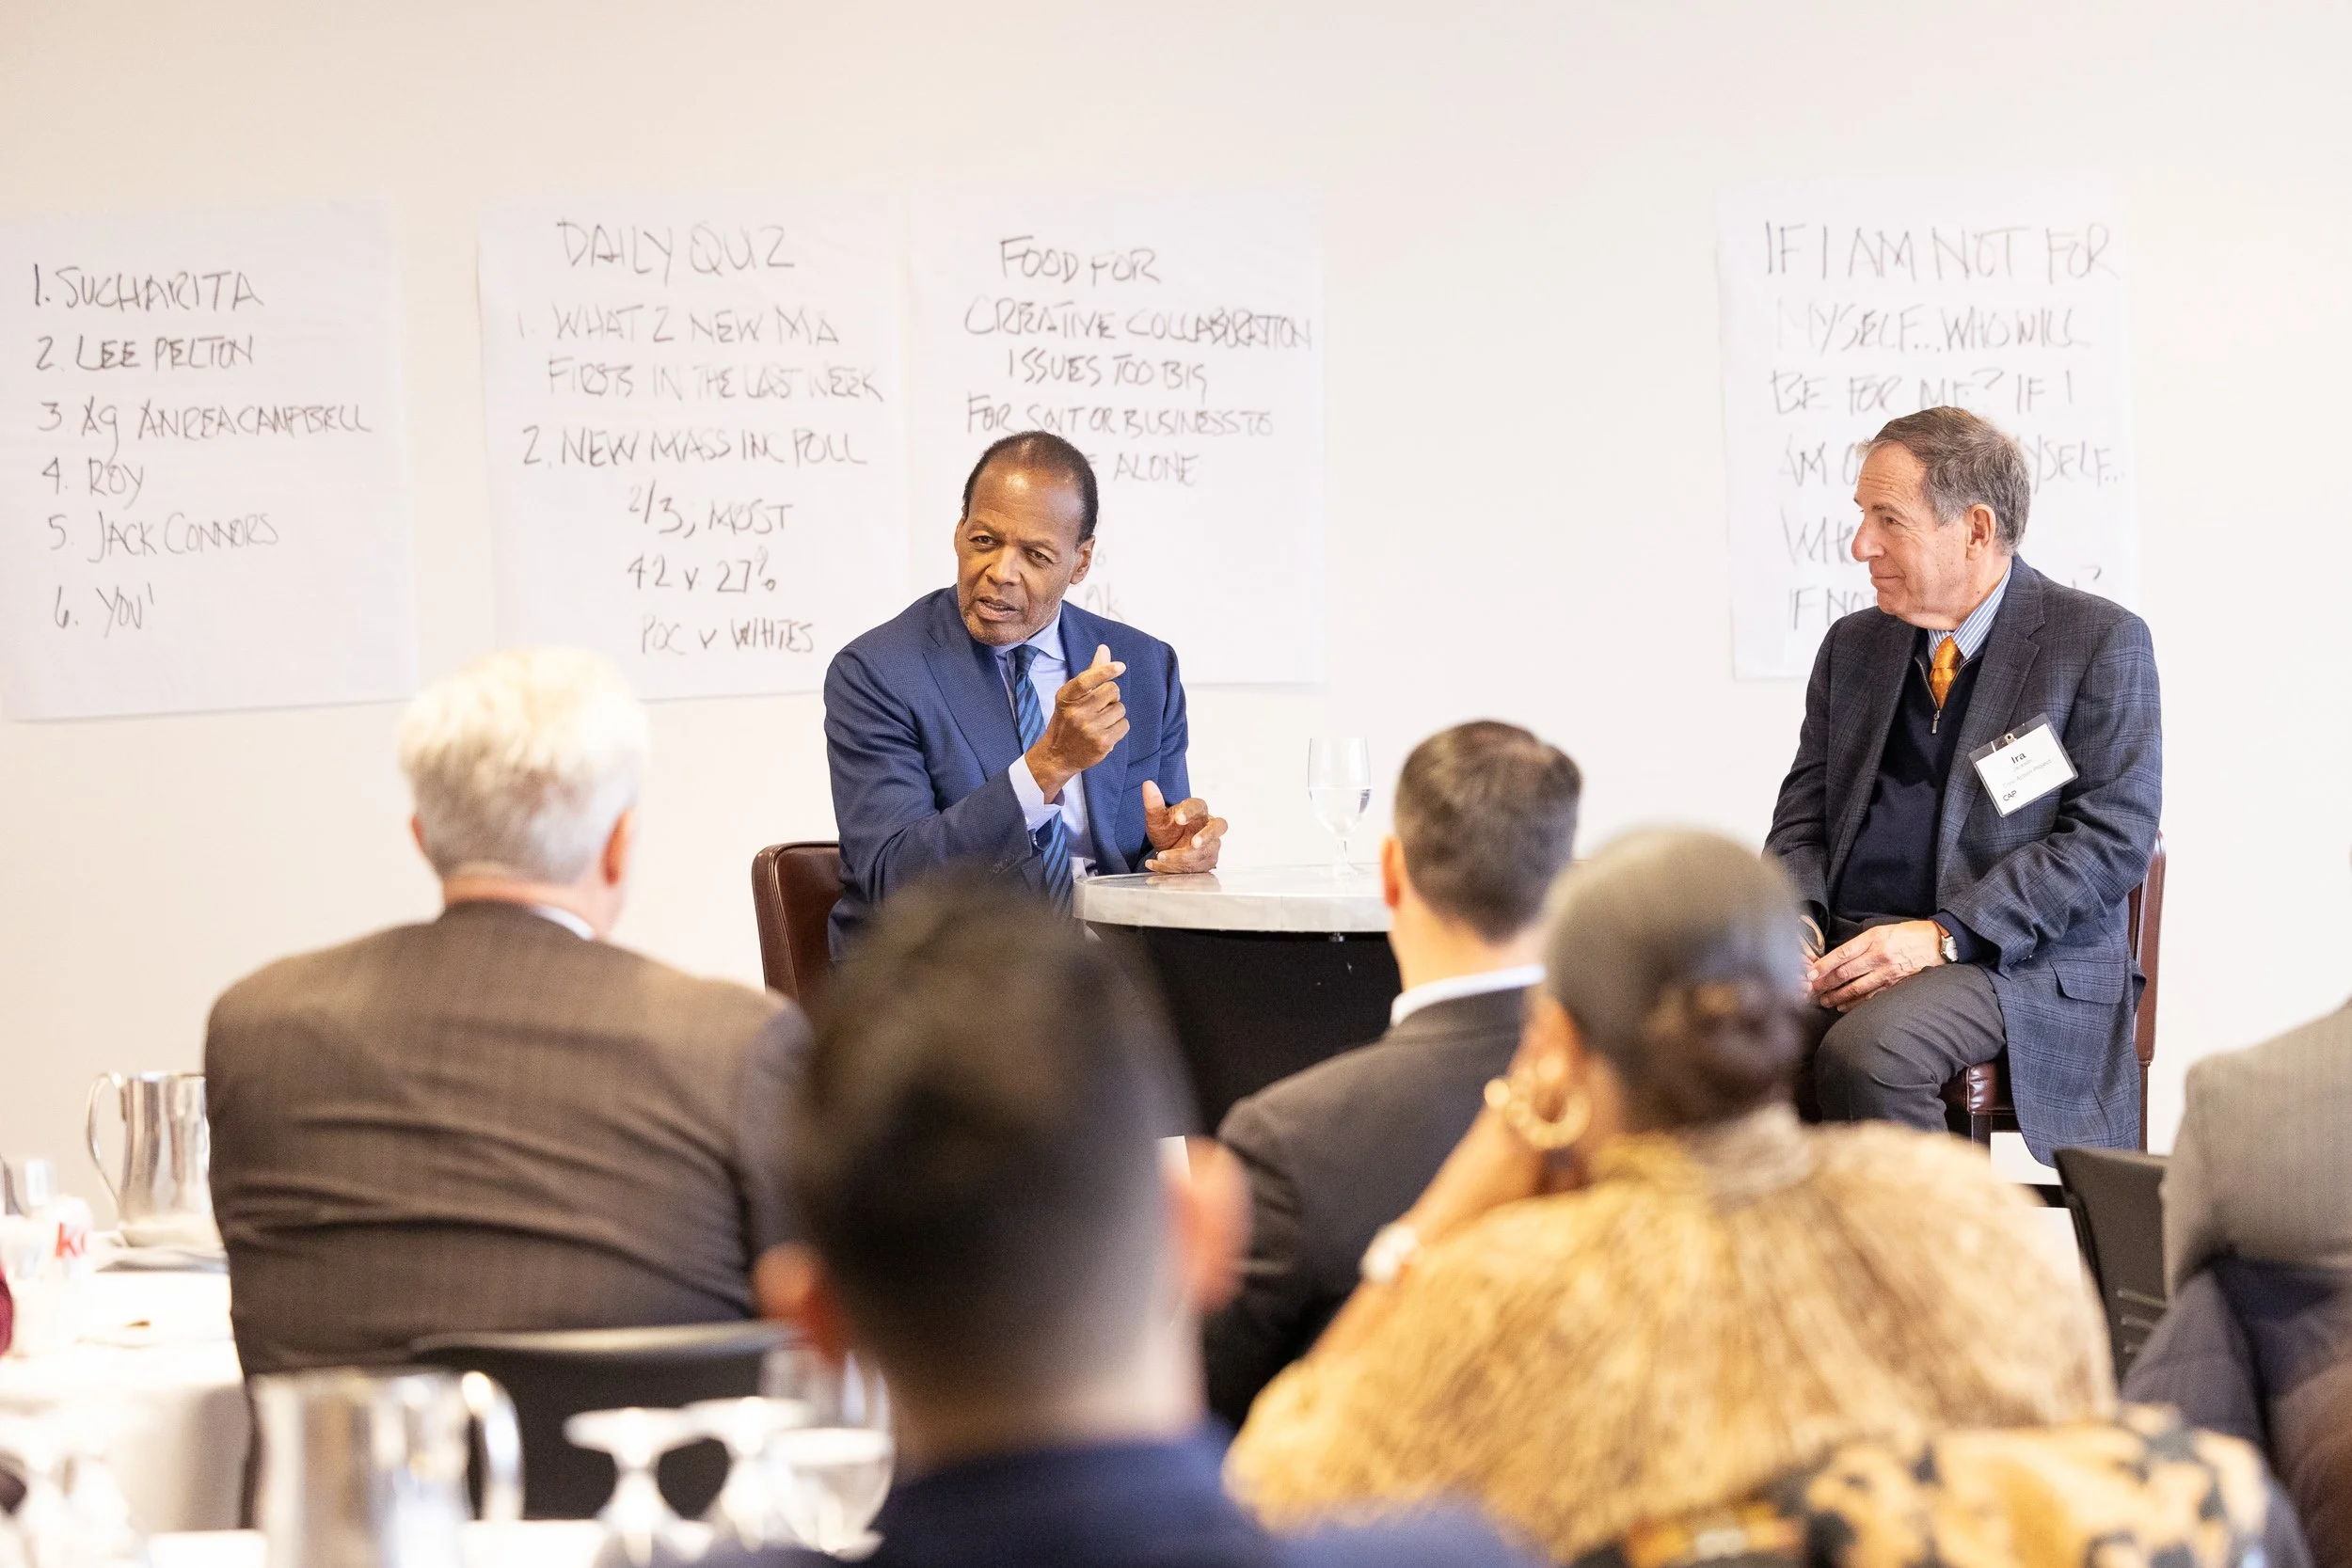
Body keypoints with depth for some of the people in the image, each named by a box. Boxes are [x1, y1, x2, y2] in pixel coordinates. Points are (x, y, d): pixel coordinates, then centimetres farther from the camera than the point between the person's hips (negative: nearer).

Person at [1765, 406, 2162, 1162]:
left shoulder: (2101, 640, -1)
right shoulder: (1852, 646, 18)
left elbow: (2114, 836, -8)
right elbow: (1804, 815, 18)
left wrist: (1946, 935, -17)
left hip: (2020, 963, -5)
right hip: (1846, 954, 5)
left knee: (1865, 1052, -35)